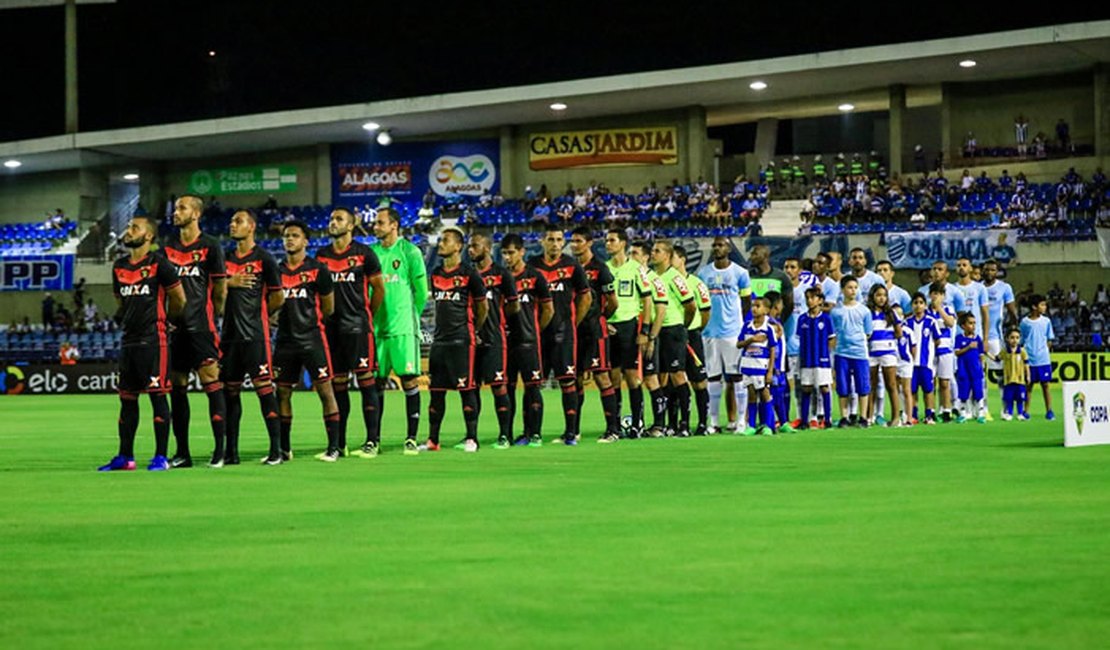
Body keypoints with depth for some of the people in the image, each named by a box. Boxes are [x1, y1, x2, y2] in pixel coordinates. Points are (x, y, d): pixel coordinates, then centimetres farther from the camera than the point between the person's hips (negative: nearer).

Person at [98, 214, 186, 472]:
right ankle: (125, 457, 14)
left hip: (153, 340, -7)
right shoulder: (119, 267, 14)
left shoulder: (158, 264, -6)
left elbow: (179, 299, -1)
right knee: (127, 397, 9)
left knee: (157, 395, -6)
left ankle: (161, 456, -4)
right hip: (129, 340, 7)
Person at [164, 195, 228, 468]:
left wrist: (211, 315, 4)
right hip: (175, 328, 6)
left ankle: (220, 450, -7)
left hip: (201, 327, -6)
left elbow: (220, 287, 0)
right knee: (176, 388, 7)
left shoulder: (210, 246, -3)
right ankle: (182, 453, 12)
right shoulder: (168, 248, 13)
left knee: (211, 382, -9)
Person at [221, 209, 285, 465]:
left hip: (255, 336, -6)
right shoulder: (226, 259, 13)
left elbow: (278, 297, 1)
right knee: (230, 390, 6)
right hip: (230, 335, 6)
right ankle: (231, 451, 12)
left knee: (264, 388, -7)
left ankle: (276, 450, -6)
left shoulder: (264, 259, -3)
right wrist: (229, 282, -3)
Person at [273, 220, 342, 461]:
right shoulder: (277, 271, 9)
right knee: (282, 393, 6)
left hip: (312, 339, -5)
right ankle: (284, 449, 14)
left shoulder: (317, 269, -3)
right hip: (285, 340, 5)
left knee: (325, 390, -6)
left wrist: (309, 318, 8)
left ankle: (333, 447, -3)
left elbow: (328, 308, 3)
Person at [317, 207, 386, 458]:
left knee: (365, 379, -6)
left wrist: (368, 315, 7)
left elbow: (379, 287, 4)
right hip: (331, 326, 5)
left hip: (357, 325, -4)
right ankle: (339, 444, 10)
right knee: (337, 384, 6)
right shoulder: (322, 255, 11)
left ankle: (372, 441, -4)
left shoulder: (363, 253, -2)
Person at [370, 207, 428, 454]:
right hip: (376, 326, 4)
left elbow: (421, 291, 1)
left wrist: (409, 315, 3)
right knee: (376, 382, 4)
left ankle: (411, 438, -1)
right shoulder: (371, 253, 11)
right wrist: (369, 316, 7)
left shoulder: (409, 251, -1)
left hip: (402, 327, -4)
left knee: (409, 380, -5)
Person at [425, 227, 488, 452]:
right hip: (440, 339, 6)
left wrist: (473, 330, 13)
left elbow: (483, 307, 4)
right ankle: (432, 440, 10)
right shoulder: (436, 274, 12)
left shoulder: (469, 274, -5)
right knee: (436, 390, 6)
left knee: (466, 388, -6)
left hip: (462, 340, -6)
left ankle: (471, 438, -2)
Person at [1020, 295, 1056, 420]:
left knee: (1045, 384, 2)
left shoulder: (1046, 321, 4)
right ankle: (1026, 411, 12)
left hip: (1043, 359, 1)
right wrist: (1023, 355, -1)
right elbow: (1021, 341, 4)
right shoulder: (1025, 322, -1)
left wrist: (1047, 348, -2)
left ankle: (1049, 411, 7)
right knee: (1029, 385, 5)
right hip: (1029, 360, -1)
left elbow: (1049, 340, 11)